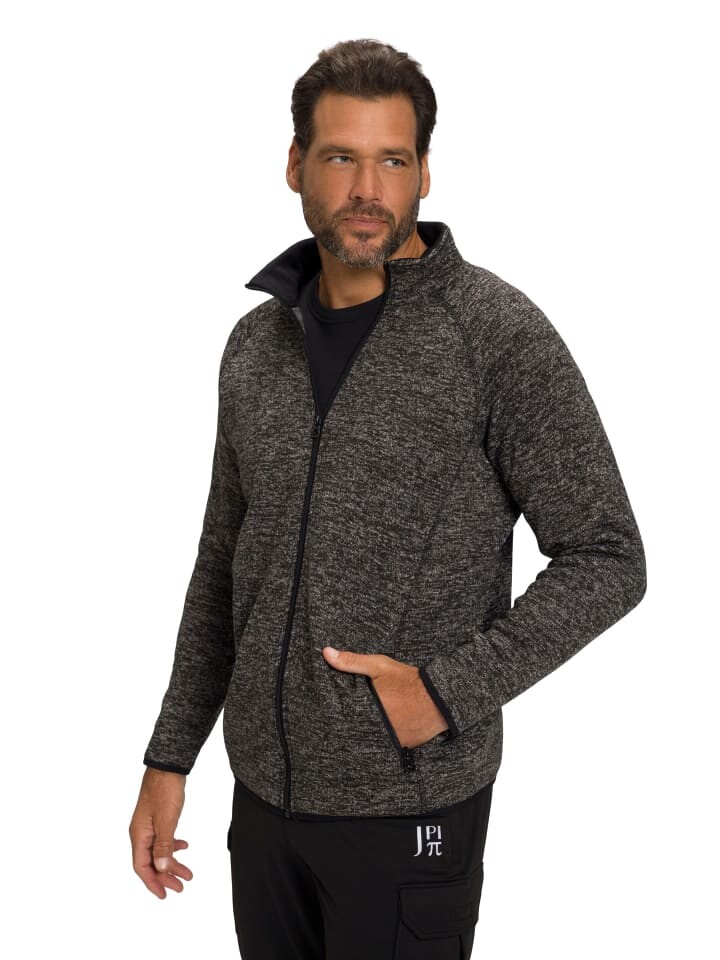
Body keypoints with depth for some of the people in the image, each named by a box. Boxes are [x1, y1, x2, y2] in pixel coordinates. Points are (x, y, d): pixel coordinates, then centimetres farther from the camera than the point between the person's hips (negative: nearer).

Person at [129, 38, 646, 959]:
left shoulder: (500, 336, -13)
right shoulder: (255, 344, 5)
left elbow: (607, 561, -11)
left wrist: (451, 691, -20)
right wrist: (169, 757, 11)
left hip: (409, 808, -5)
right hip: (264, 792, 5)